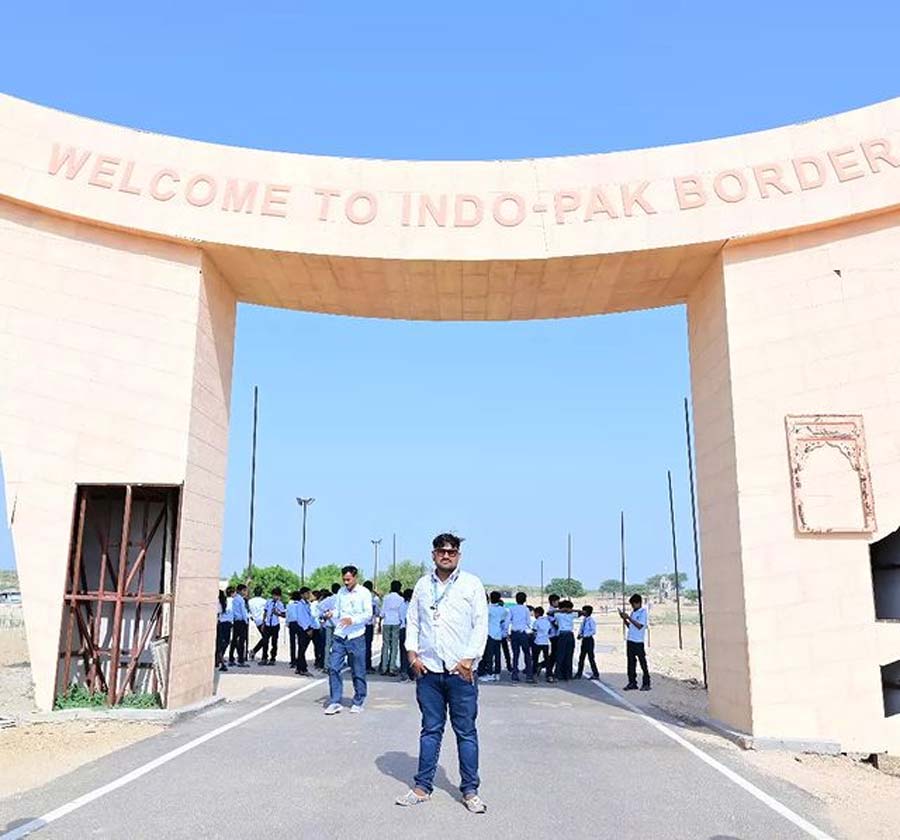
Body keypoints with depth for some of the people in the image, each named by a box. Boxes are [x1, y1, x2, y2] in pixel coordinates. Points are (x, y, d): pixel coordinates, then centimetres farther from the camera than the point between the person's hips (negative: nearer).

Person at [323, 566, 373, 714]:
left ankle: (358, 703, 19)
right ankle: (335, 702, 6)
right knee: (333, 667, -3)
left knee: (358, 672, 5)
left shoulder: (364, 593, -4)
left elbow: (368, 614, -9)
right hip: (339, 636, 4)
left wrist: (352, 620, -23)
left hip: (356, 637, -4)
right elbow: (337, 609, 15)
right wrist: (332, 613, -8)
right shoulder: (341, 592, 9)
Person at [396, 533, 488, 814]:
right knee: (430, 730, 11)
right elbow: (412, 621, 13)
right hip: (428, 670, 3)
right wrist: (412, 654, 1)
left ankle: (470, 791, 12)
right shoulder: (423, 585, 11)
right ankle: (422, 787, 19)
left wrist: (469, 659, -9)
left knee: (466, 731, 3)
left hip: (461, 671, -2)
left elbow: (481, 624, -1)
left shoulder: (472, 584, 2)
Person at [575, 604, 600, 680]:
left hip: (589, 639, -8)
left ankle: (596, 675, 7)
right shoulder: (584, 620, 10)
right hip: (584, 640, 8)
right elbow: (581, 629, 16)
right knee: (581, 657, 12)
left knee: (591, 657, -2)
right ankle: (579, 674, 20)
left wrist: (584, 635, -20)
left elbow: (593, 631, -20)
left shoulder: (592, 620, -14)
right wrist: (579, 634, -4)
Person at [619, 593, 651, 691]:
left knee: (642, 663, -2)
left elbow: (640, 626, -17)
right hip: (630, 640, 7)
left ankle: (646, 684, 4)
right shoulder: (633, 612, 15)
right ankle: (632, 683, 13)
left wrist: (628, 617, -17)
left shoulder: (643, 612, -7)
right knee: (631, 663, 8)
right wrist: (624, 618, 3)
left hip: (638, 642, -7)